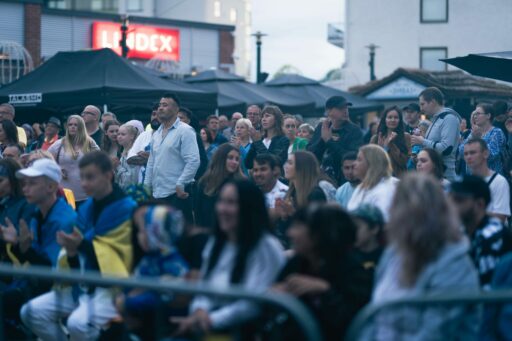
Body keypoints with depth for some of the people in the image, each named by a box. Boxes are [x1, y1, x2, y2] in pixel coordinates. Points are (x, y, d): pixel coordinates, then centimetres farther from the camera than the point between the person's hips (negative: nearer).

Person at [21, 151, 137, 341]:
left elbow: (119, 255, -15)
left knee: (78, 323, -34)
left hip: (113, 286, -8)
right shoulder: (85, 209, 11)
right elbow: (79, 260, 12)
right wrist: (71, 252, -12)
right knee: (32, 312, -6)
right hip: (83, 285, 8)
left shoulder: (126, 209, -10)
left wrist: (83, 245, -23)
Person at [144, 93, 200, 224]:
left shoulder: (185, 131, -8)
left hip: (177, 193, -7)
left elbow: (193, 161, -15)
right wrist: (147, 186, 13)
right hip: (158, 193, 8)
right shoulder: (156, 134, 16)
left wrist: (180, 185, -19)